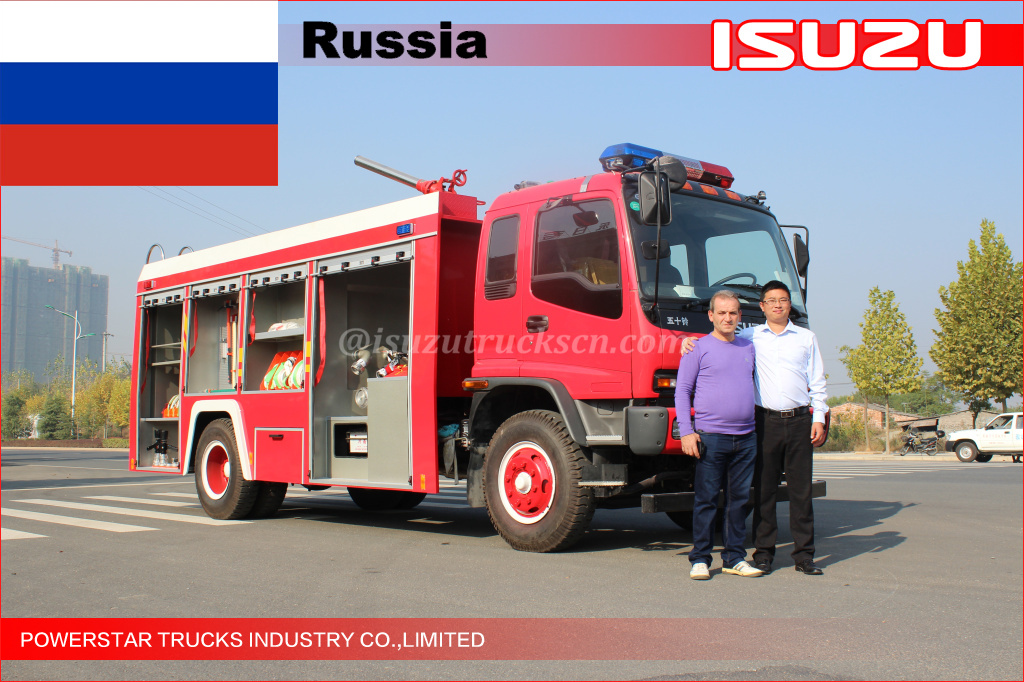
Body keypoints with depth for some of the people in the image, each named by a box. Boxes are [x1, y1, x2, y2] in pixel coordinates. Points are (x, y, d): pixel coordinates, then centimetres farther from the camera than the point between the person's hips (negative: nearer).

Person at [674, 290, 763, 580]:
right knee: (706, 500, -1)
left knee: (739, 499, 8)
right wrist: (686, 431, -10)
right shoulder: (698, 349, 0)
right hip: (711, 437, -5)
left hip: (745, 438, 5)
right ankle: (700, 559, 7)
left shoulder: (749, 348, 15)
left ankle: (735, 558, 17)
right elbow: (682, 391, -1)